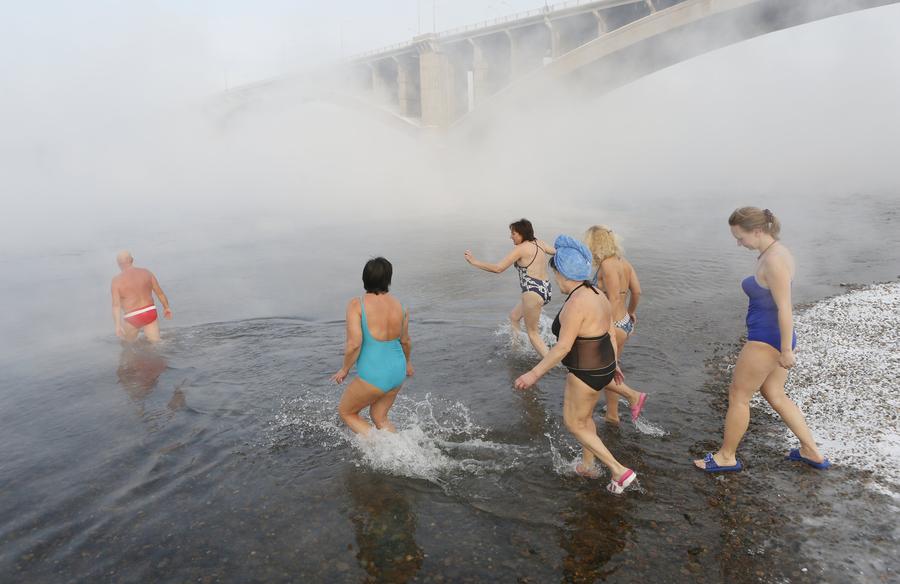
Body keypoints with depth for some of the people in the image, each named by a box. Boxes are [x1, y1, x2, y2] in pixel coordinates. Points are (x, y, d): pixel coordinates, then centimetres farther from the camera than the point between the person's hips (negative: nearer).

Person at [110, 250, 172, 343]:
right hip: (150, 312, 3)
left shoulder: (117, 280, -8)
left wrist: (118, 325, -13)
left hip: (132, 318, -3)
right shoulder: (146, 273, 1)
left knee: (128, 343, 23)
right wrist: (166, 308, 19)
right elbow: (160, 292, 6)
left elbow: (116, 305, -13)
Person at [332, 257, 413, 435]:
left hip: (373, 376, -6)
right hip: (397, 371, 6)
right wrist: (406, 362, 31)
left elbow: (354, 344, -22)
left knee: (346, 412, 18)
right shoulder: (400, 306, 0)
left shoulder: (356, 305, -16)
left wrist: (344, 369, -4)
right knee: (379, 417, 26)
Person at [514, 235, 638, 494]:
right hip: (602, 366, 9)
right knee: (584, 417, 26)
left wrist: (534, 373, -21)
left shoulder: (575, 303, -27)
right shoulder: (597, 295, 2)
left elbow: (563, 346, -27)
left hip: (586, 374, -9)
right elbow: (611, 333, 11)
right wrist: (612, 363, 23)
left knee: (574, 424, 10)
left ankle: (619, 471, 12)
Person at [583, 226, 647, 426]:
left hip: (614, 326, -9)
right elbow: (637, 291, 12)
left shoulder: (607, 265, -19)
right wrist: (631, 312, 29)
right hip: (625, 323, 9)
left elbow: (614, 299, -25)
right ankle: (612, 415, 30)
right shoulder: (623, 262, 6)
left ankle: (634, 396, 5)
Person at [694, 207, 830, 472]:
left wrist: (786, 350, -19)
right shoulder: (772, 252, 7)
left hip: (766, 340, -10)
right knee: (775, 396, 22)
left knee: (738, 396, 5)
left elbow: (785, 308, -23)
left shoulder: (773, 261, -23)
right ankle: (812, 452, 32)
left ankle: (726, 456, 21)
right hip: (771, 337, 10)